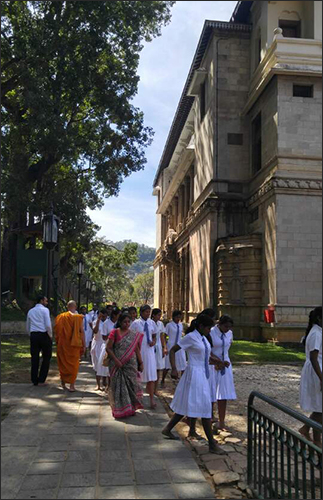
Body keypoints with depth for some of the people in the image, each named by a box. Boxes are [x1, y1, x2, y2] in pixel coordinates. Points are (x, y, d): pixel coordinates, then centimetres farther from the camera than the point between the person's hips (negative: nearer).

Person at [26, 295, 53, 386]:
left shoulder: (30, 311, 15)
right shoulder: (45, 310, -3)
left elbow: (27, 327, 20)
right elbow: (48, 325, -12)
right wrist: (50, 335, -1)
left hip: (33, 335, 6)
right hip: (44, 335, -6)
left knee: (34, 358, 9)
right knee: (46, 358, 4)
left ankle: (35, 380, 13)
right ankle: (41, 380, 3)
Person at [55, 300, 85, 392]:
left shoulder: (61, 317, 0)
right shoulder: (78, 317, -8)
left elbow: (57, 331, 4)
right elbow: (82, 332, -9)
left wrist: (58, 342, 13)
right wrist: (83, 345, -4)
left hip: (62, 344, 3)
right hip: (74, 344, -2)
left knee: (63, 362, 17)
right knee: (73, 363, 7)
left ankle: (63, 382, 28)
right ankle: (72, 385, 5)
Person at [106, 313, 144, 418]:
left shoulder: (134, 334, 8)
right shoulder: (115, 332, -4)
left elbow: (137, 350, 11)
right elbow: (108, 348, -7)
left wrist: (140, 363, 6)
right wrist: (116, 360, -16)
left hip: (131, 365, 3)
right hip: (118, 365, -3)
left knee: (132, 385, 5)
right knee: (119, 386, 3)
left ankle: (131, 408, 19)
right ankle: (120, 409, 16)